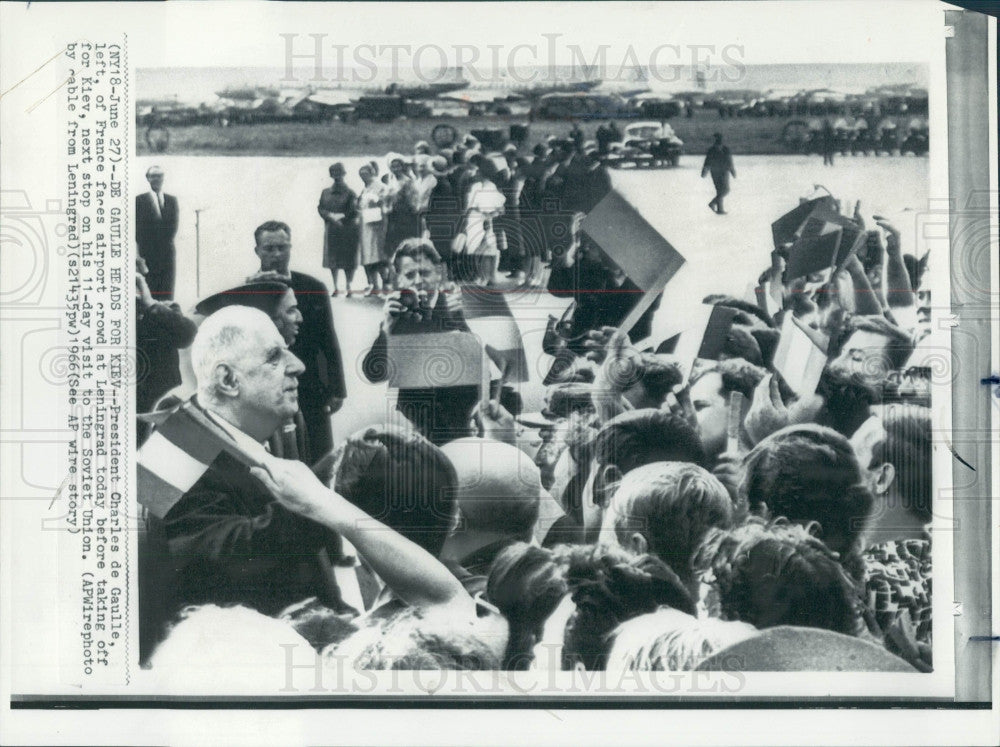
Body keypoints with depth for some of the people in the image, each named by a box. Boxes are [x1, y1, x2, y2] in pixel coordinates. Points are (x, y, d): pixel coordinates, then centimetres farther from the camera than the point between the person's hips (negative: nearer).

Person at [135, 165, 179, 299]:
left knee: (167, 295, 0)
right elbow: (138, 228, 0)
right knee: (149, 294, -6)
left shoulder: (172, 200, 14)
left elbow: (173, 226, 8)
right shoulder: (140, 200, 4)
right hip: (148, 254, -3)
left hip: (167, 253, 3)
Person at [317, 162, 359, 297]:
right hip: (331, 230, 3)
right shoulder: (325, 192, 11)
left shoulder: (349, 193, -1)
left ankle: (348, 286, 5)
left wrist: (341, 216, -16)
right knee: (332, 260, 5)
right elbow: (320, 208, 7)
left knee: (349, 261, -3)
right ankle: (335, 287, 14)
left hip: (347, 230, -3)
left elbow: (354, 211, -7)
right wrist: (331, 216, -9)